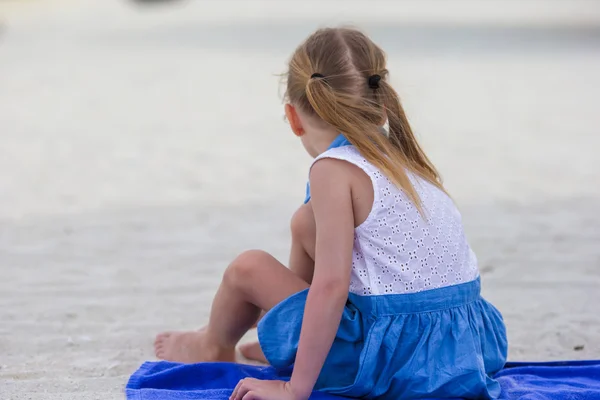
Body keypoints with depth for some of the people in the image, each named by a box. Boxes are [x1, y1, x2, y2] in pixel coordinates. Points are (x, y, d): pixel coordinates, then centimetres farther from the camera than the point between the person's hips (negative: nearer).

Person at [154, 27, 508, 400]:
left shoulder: (333, 168, -12)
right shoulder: (401, 159, 13)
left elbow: (331, 286, -19)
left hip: (397, 357, -8)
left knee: (247, 268, 5)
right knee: (307, 223, 22)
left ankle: (214, 346, 37)